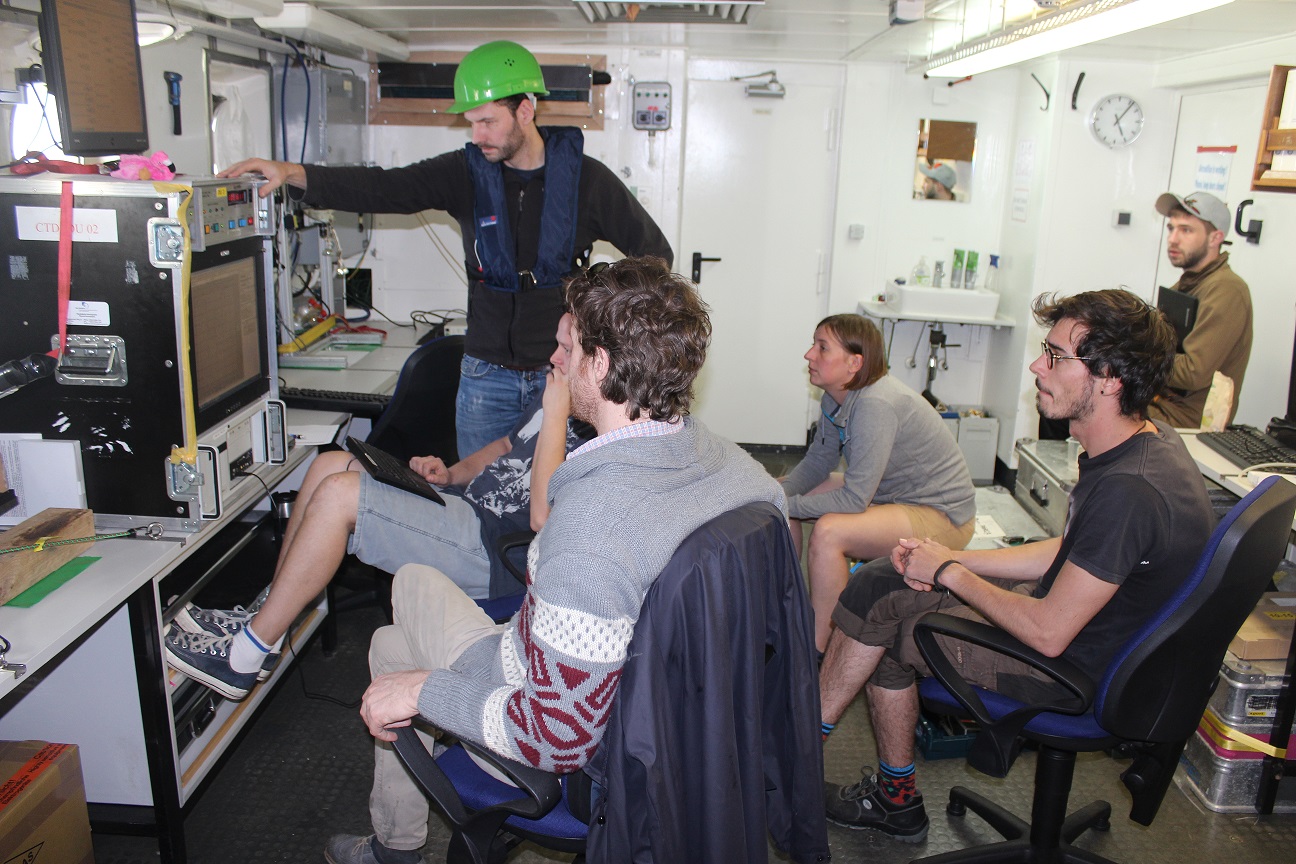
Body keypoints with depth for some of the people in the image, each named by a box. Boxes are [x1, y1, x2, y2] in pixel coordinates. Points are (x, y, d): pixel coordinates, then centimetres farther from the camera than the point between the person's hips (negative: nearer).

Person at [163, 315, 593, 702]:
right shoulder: (559, 392, 9)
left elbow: (544, 517, -33)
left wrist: (557, 409, -34)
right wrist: (452, 473, 8)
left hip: (492, 550, -10)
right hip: (467, 504, 10)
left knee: (339, 493, -19)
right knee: (331, 463, 7)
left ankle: (246, 654, -6)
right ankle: (267, 613, 14)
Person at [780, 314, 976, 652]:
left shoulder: (875, 405, -30)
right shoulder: (835, 398, -3)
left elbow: (854, 500, -31)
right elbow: (817, 462, 5)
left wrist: (788, 505, -24)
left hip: (941, 516, -9)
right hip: (887, 494, 10)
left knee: (829, 531, -32)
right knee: (783, 493, 6)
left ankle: (817, 649, -14)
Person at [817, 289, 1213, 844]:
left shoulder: (1128, 491, -32)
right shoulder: (1148, 442, -1)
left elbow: (1048, 632, -28)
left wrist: (949, 573, -13)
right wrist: (954, 559, 1)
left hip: (1080, 673, -9)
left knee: (885, 628, -2)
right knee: (874, 583, 5)